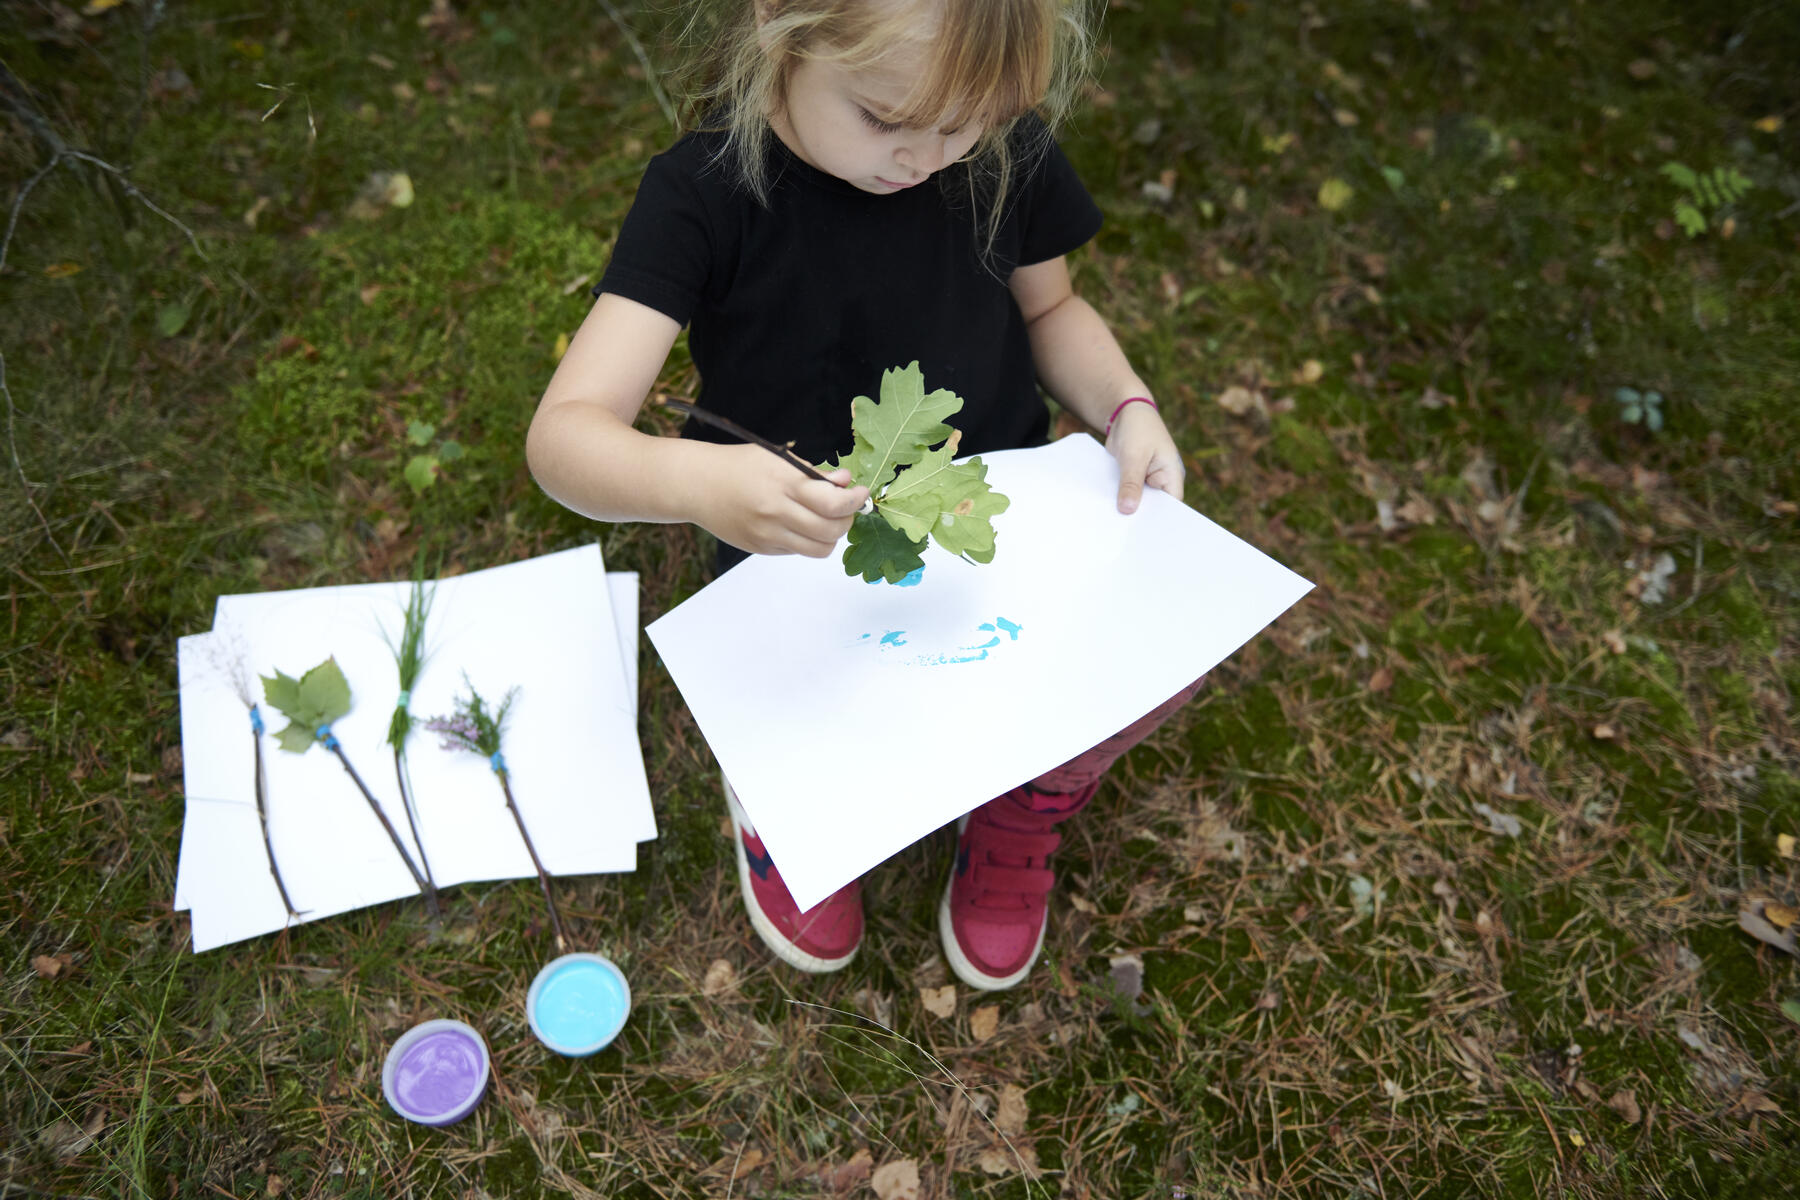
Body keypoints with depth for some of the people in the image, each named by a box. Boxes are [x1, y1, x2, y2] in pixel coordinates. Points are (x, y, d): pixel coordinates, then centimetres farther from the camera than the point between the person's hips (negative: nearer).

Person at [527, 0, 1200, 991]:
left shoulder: (1006, 152, -7)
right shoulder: (704, 192, -18)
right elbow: (563, 435, -24)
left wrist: (1127, 408, -8)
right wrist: (697, 480, -47)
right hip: (806, 554, -3)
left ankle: (1022, 810, 13)